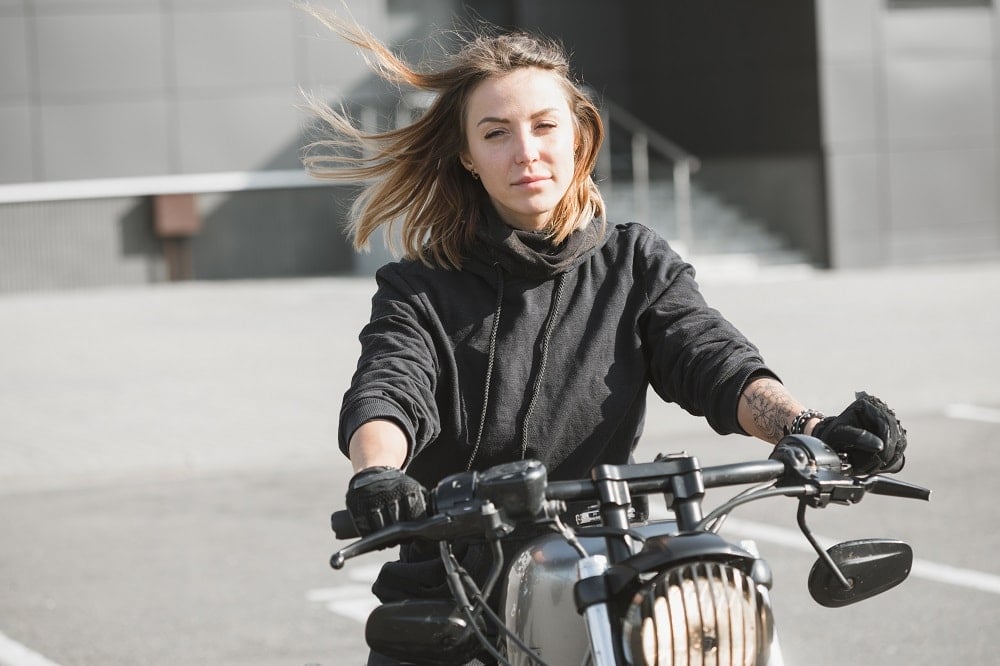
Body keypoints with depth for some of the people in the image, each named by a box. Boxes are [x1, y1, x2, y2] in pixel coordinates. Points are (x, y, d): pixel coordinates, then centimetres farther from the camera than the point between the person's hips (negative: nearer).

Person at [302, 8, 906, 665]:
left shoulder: (637, 265, 11)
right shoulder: (422, 291, 7)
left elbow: (712, 359, -3)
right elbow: (386, 393, -11)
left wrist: (809, 429, -24)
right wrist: (377, 474, -35)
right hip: (453, 592, -1)